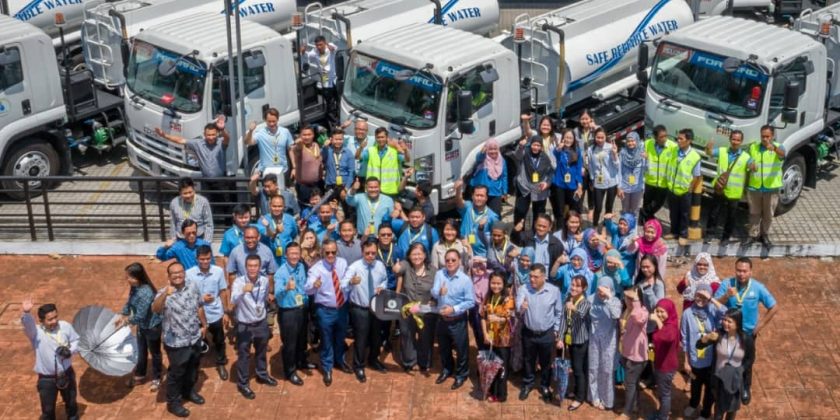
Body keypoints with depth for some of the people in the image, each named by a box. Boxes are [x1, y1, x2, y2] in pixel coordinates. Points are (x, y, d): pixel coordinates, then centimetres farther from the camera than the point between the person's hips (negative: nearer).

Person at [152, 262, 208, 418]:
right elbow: (155, 309, -41)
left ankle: (188, 391, 49)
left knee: (192, 368, 25)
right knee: (176, 373, 10)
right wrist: (165, 294, -57)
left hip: (195, 338, 6)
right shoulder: (164, 293, -20)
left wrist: (204, 325, 19)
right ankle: (173, 402, 29)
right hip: (176, 343, -5)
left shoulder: (193, 287, -3)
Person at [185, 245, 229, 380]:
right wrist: (201, 299, -21)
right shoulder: (189, 274, -15)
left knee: (219, 341, 18)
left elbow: (223, 292, 0)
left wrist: (225, 312, 3)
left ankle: (221, 364, 41)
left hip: (215, 314, 1)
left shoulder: (219, 271, -11)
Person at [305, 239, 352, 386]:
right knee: (327, 340, 11)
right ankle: (327, 368, 31)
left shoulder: (343, 263, -5)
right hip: (325, 310, -4)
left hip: (342, 307, 4)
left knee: (340, 337, 24)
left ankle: (339, 360, 49)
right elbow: (308, 290, -35)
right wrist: (314, 285, -55)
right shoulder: (316, 269, -20)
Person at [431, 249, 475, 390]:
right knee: (443, 347, 22)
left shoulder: (465, 280, -19)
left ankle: (461, 374, 30)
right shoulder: (439, 274, -8)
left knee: (461, 349, 9)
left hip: (458, 320, -4)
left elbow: (471, 302, -17)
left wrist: (454, 309, -24)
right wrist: (439, 292, -38)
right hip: (442, 319, 4)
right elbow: (433, 293, -15)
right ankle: (447, 369, 45)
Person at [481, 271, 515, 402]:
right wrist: (485, 334, -9)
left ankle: (501, 394, 19)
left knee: (501, 367, 6)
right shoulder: (488, 298, 2)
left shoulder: (508, 299, -13)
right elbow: (483, 317, 3)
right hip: (489, 338, 5)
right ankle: (492, 391, 27)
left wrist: (497, 319, -42)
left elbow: (507, 319, -20)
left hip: (503, 339, -4)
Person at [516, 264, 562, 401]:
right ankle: (527, 384, 40)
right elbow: (518, 308, -26)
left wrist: (558, 333, 0)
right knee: (528, 361, 18)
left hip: (547, 334, 0)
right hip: (528, 333, 0)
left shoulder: (554, 291, -12)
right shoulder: (523, 289, -13)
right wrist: (521, 308, -50)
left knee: (546, 362, 16)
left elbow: (559, 314, -1)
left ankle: (545, 386, 38)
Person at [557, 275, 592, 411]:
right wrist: (560, 337, -6)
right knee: (574, 367, 20)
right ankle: (577, 391, 36)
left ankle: (580, 398, 11)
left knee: (579, 368, 0)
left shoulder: (586, 303, -19)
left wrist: (574, 309, -62)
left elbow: (581, 314, -40)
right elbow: (563, 319, -1)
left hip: (581, 340, -6)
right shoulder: (567, 300, -1)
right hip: (570, 339, 6)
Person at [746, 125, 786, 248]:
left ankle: (764, 235, 29)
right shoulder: (753, 147, 2)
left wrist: (774, 148, -57)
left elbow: (783, 154, -34)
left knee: (768, 215, 11)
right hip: (754, 187, 2)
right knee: (754, 213, 12)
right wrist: (750, 165, -11)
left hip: (771, 188, -2)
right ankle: (754, 235, 25)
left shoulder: (778, 147, -10)